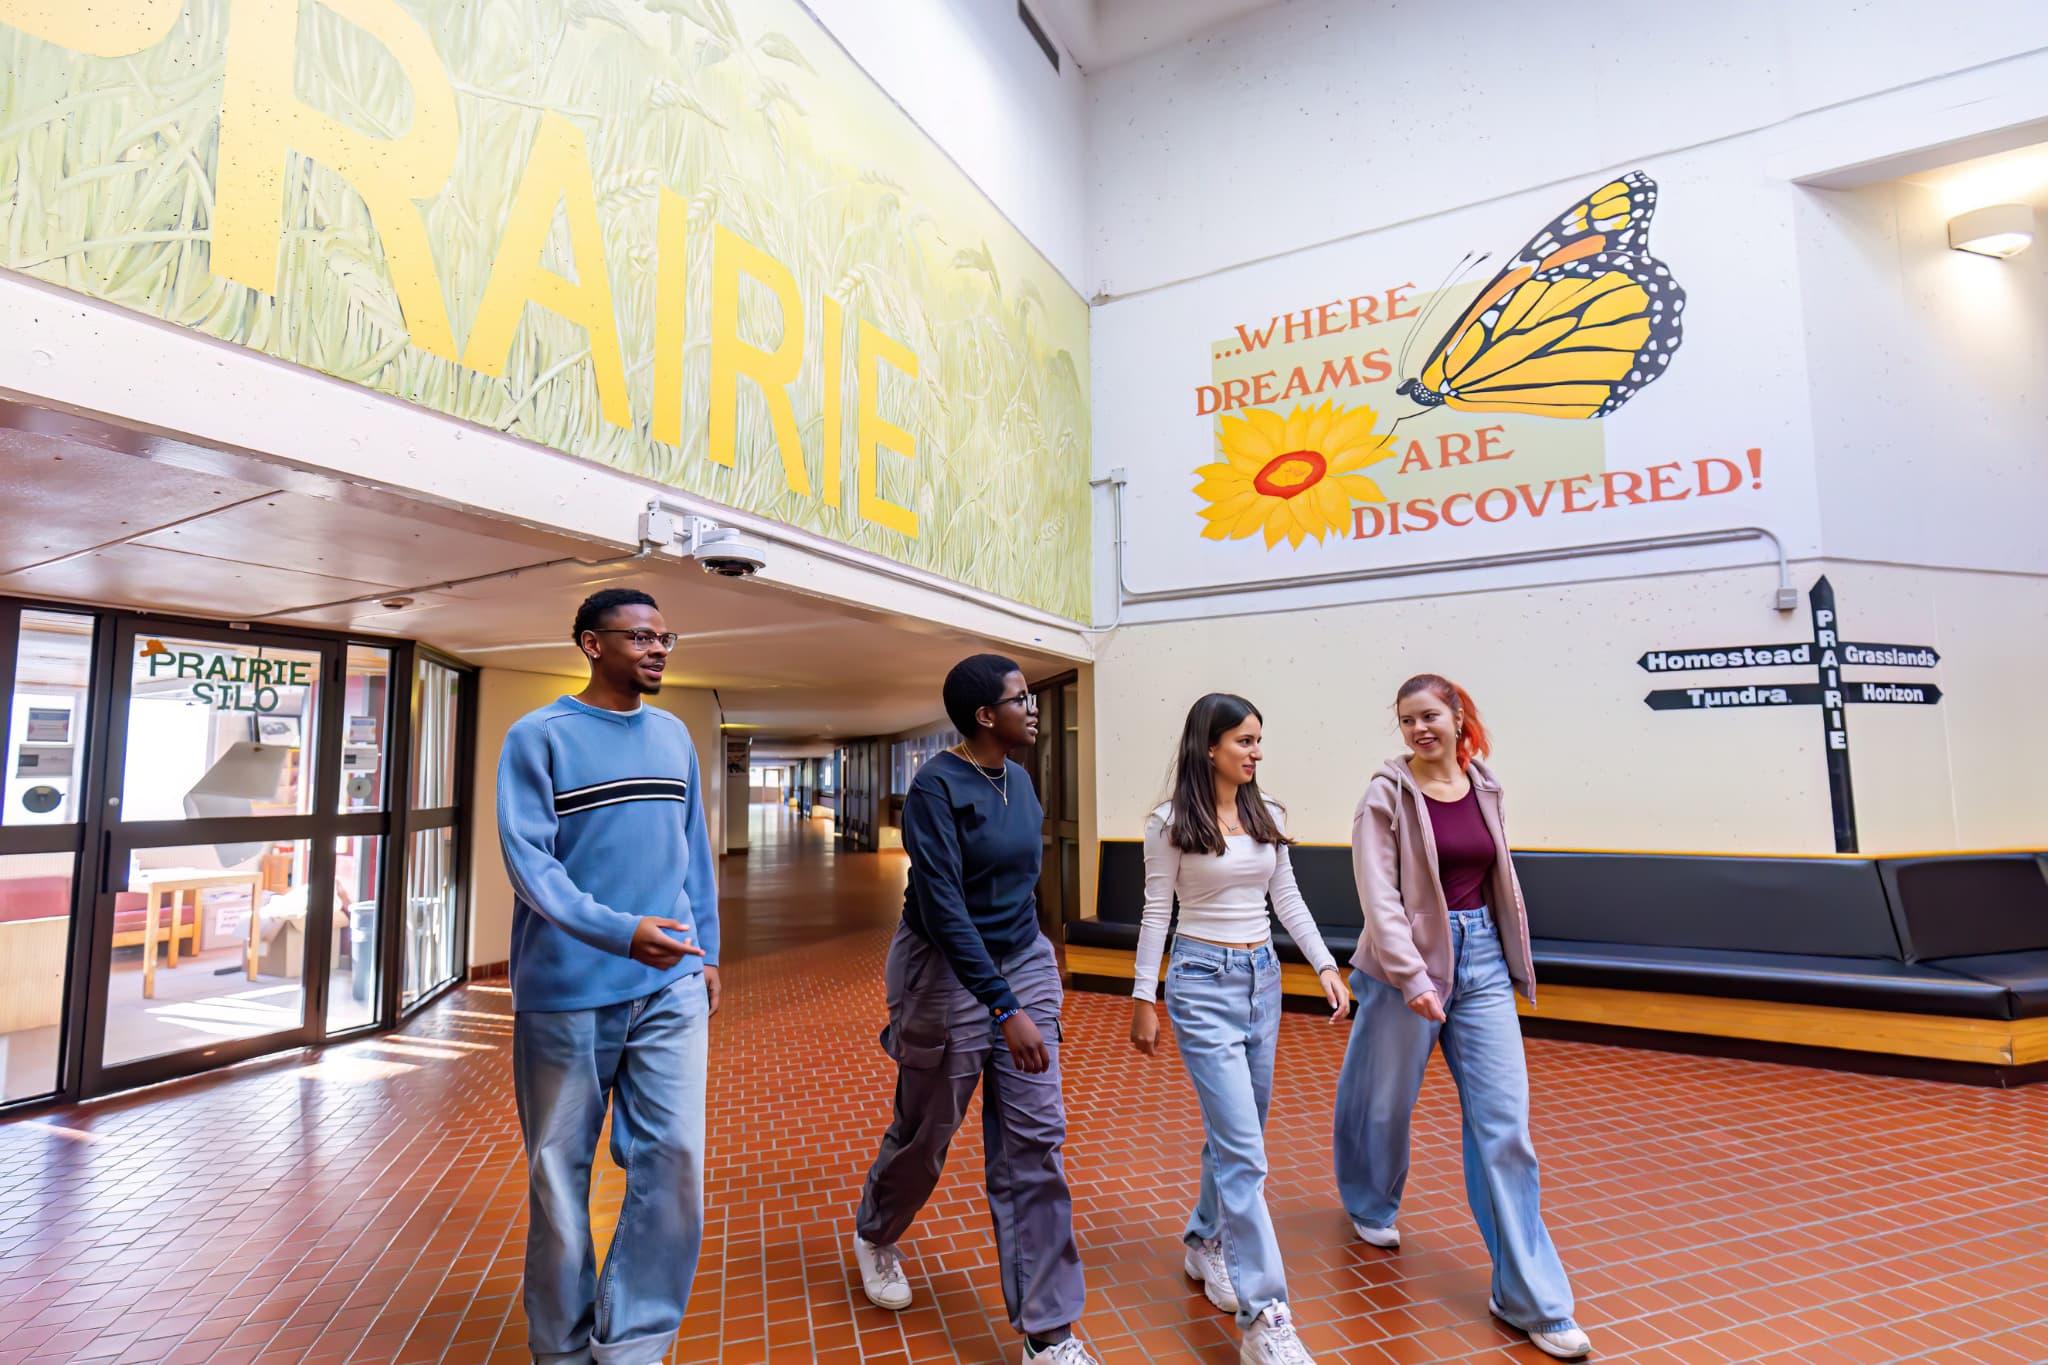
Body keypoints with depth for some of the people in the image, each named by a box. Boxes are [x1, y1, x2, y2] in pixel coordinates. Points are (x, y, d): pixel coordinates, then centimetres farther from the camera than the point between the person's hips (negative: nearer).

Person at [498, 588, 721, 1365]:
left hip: (670, 988, 3)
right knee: (559, 1171, 11)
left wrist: (707, 952, 11)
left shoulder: (673, 736, 9)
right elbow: (527, 860, -13)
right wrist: (620, 931, -26)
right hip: (567, 991, -3)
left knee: (674, 1159, -1)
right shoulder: (539, 736, -5)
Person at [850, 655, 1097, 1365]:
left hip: (1024, 965, 6)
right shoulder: (937, 786, -20)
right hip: (948, 973, -6)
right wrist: (1005, 1009, -29)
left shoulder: (1020, 781, 3)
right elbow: (943, 905, -25)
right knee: (924, 1134, 15)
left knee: (1034, 1143, 5)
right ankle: (874, 1235, 48)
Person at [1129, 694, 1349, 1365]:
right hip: (1204, 981, -6)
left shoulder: (1267, 815, 5)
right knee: (1243, 1150, -7)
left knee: (1237, 1133, 17)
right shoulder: (1172, 823, -10)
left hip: (1262, 978, 6)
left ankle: (1205, 1243, 40)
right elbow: (1156, 914, -6)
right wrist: (1143, 1000, -5)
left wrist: (1325, 965, 5)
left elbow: (1287, 899, 12)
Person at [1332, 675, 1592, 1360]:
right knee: (1384, 1103, 15)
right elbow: (1379, 895, -15)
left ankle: (1530, 1299, 13)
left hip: (1482, 961, 4)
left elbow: (1498, 878, 15)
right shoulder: (1387, 795, -10)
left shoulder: (1484, 787, 5)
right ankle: (1371, 1207, 45)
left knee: (1504, 1123, 2)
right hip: (1406, 967, -4)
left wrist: (1510, 959, 17)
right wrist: (1413, 977, -22)